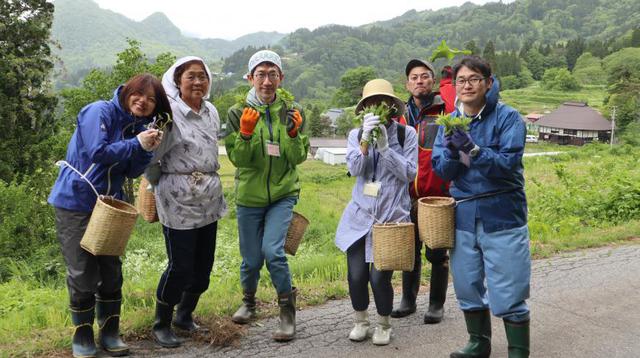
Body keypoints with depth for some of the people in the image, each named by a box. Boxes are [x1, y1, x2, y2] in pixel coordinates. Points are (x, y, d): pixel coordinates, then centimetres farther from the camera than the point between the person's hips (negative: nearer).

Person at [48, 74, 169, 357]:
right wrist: (137, 143, -17)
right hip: (75, 203, -6)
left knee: (111, 270, 8)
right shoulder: (100, 111, -13)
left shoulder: (137, 126, 7)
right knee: (83, 273, 0)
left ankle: (110, 333, 21)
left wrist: (147, 148, -11)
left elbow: (132, 172, 5)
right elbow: (98, 153, -23)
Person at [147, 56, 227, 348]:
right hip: (179, 203, -7)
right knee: (180, 267, -2)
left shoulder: (211, 111, 9)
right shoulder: (169, 113, -13)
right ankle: (161, 325, 19)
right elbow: (151, 156, -9)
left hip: (208, 200, 7)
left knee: (203, 265, 12)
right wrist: (160, 184, 4)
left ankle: (184, 316, 33)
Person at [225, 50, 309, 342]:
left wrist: (293, 134, -23)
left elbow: (298, 158, -6)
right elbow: (237, 159, -9)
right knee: (251, 258, 11)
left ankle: (287, 311, 2)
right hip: (249, 196, 1)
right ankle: (249, 301, 41)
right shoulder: (238, 112, -4)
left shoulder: (292, 111, -2)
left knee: (273, 250, -18)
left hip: (282, 194, -1)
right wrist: (245, 133, -25)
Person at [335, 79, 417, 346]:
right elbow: (354, 169, -8)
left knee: (379, 276, -5)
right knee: (356, 275, 0)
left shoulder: (406, 133, -2)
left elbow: (410, 173, -7)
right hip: (360, 215, 2)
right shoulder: (356, 134, 5)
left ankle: (384, 325, 23)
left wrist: (385, 147, -16)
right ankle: (361, 322, 27)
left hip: (392, 215, -2)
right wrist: (366, 139, -21)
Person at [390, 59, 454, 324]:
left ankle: (437, 304, 21)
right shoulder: (403, 116, 11)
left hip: (438, 195, -4)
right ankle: (408, 300, 29)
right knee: (410, 249, 14)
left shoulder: (446, 111, -3)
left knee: (437, 252, 6)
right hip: (409, 196, 5)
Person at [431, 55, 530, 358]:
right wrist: (452, 150, -20)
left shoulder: (508, 117, -7)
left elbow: (508, 164, -18)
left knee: (508, 295, -1)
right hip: (463, 216, 5)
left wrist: (473, 150, -32)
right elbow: (441, 170, 0)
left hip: (502, 217, -4)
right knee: (468, 289, 15)